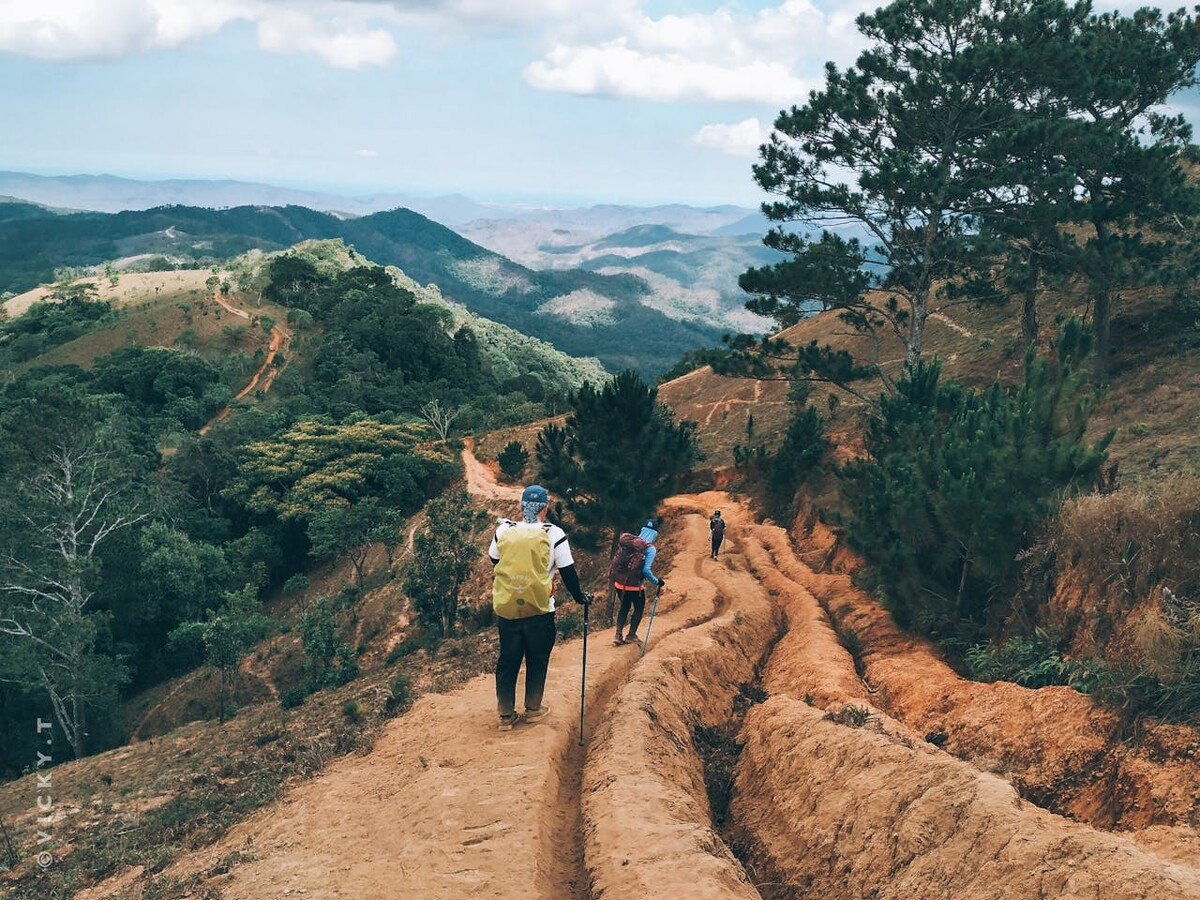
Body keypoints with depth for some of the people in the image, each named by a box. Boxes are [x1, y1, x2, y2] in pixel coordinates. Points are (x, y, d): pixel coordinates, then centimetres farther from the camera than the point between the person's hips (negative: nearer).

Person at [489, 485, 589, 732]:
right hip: (539, 610, -2)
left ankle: (506, 715, 15)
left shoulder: (503, 530, 0)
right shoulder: (553, 534, -8)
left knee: (507, 660, 11)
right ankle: (533, 709, 24)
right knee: (537, 660, 15)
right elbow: (568, 572, -2)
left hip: (505, 608, 2)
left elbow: (494, 562, 17)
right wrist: (579, 596, 14)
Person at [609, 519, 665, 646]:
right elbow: (646, 570, -22)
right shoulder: (650, 548, -15)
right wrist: (657, 581, -8)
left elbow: (616, 560, 8)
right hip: (635, 586, -5)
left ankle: (618, 635, 20)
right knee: (639, 608, 21)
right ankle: (631, 636, 26)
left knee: (624, 607, 26)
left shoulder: (626, 541, 0)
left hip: (619, 582, 5)